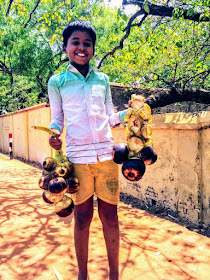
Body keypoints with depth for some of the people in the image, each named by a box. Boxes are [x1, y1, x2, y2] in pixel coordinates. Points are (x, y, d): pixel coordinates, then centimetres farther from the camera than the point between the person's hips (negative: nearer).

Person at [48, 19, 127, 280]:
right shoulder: (57, 82, 7)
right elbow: (56, 119, 10)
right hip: (78, 158, -2)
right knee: (82, 216, 7)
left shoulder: (102, 79, 13)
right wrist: (54, 135, -11)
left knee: (110, 215, 6)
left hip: (106, 155, 2)